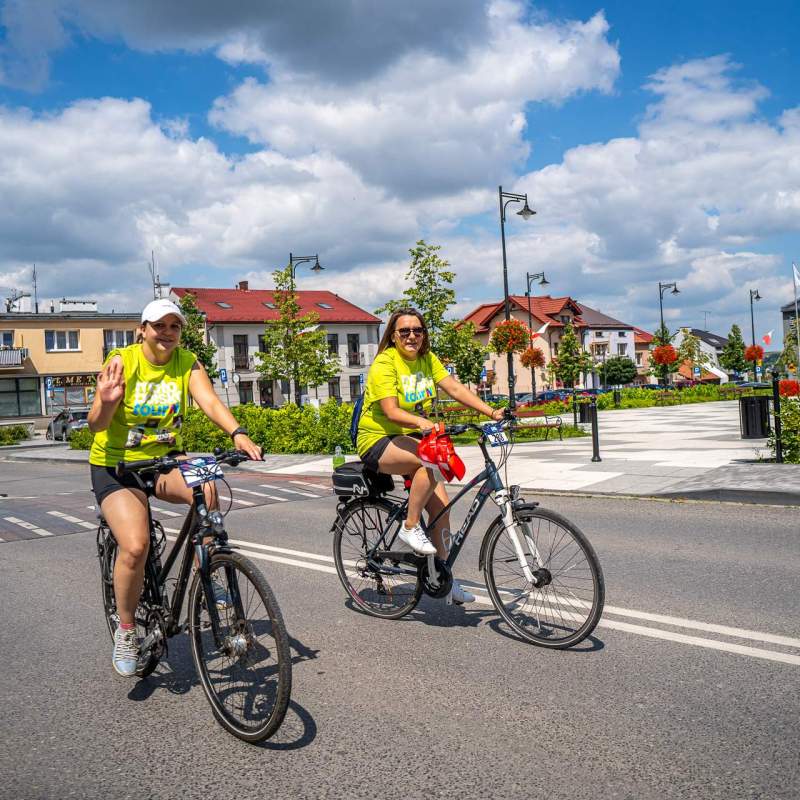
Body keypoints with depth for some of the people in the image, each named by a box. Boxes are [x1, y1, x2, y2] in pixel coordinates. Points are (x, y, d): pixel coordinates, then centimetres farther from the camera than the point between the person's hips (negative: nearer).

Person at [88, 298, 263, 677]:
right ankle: (125, 631, 4)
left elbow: (209, 401, -21)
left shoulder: (187, 362, -5)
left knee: (206, 488, -30)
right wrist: (107, 401, -42)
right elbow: (96, 424, -19)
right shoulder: (121, 361, -13)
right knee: (135, 546, -21)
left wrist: (238, 433, -40)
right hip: (116, 465, -2)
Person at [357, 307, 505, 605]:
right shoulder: (385, 362, -16)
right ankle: (410, 526, -17)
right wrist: (422, 423, -43)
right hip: (378, 441, -7)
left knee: (441, 505, -4)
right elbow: (391, 412, -25)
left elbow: (456, 389, -2)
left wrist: (492, 412, -13)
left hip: (409, 439, 7)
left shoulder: (427, 359, 5)